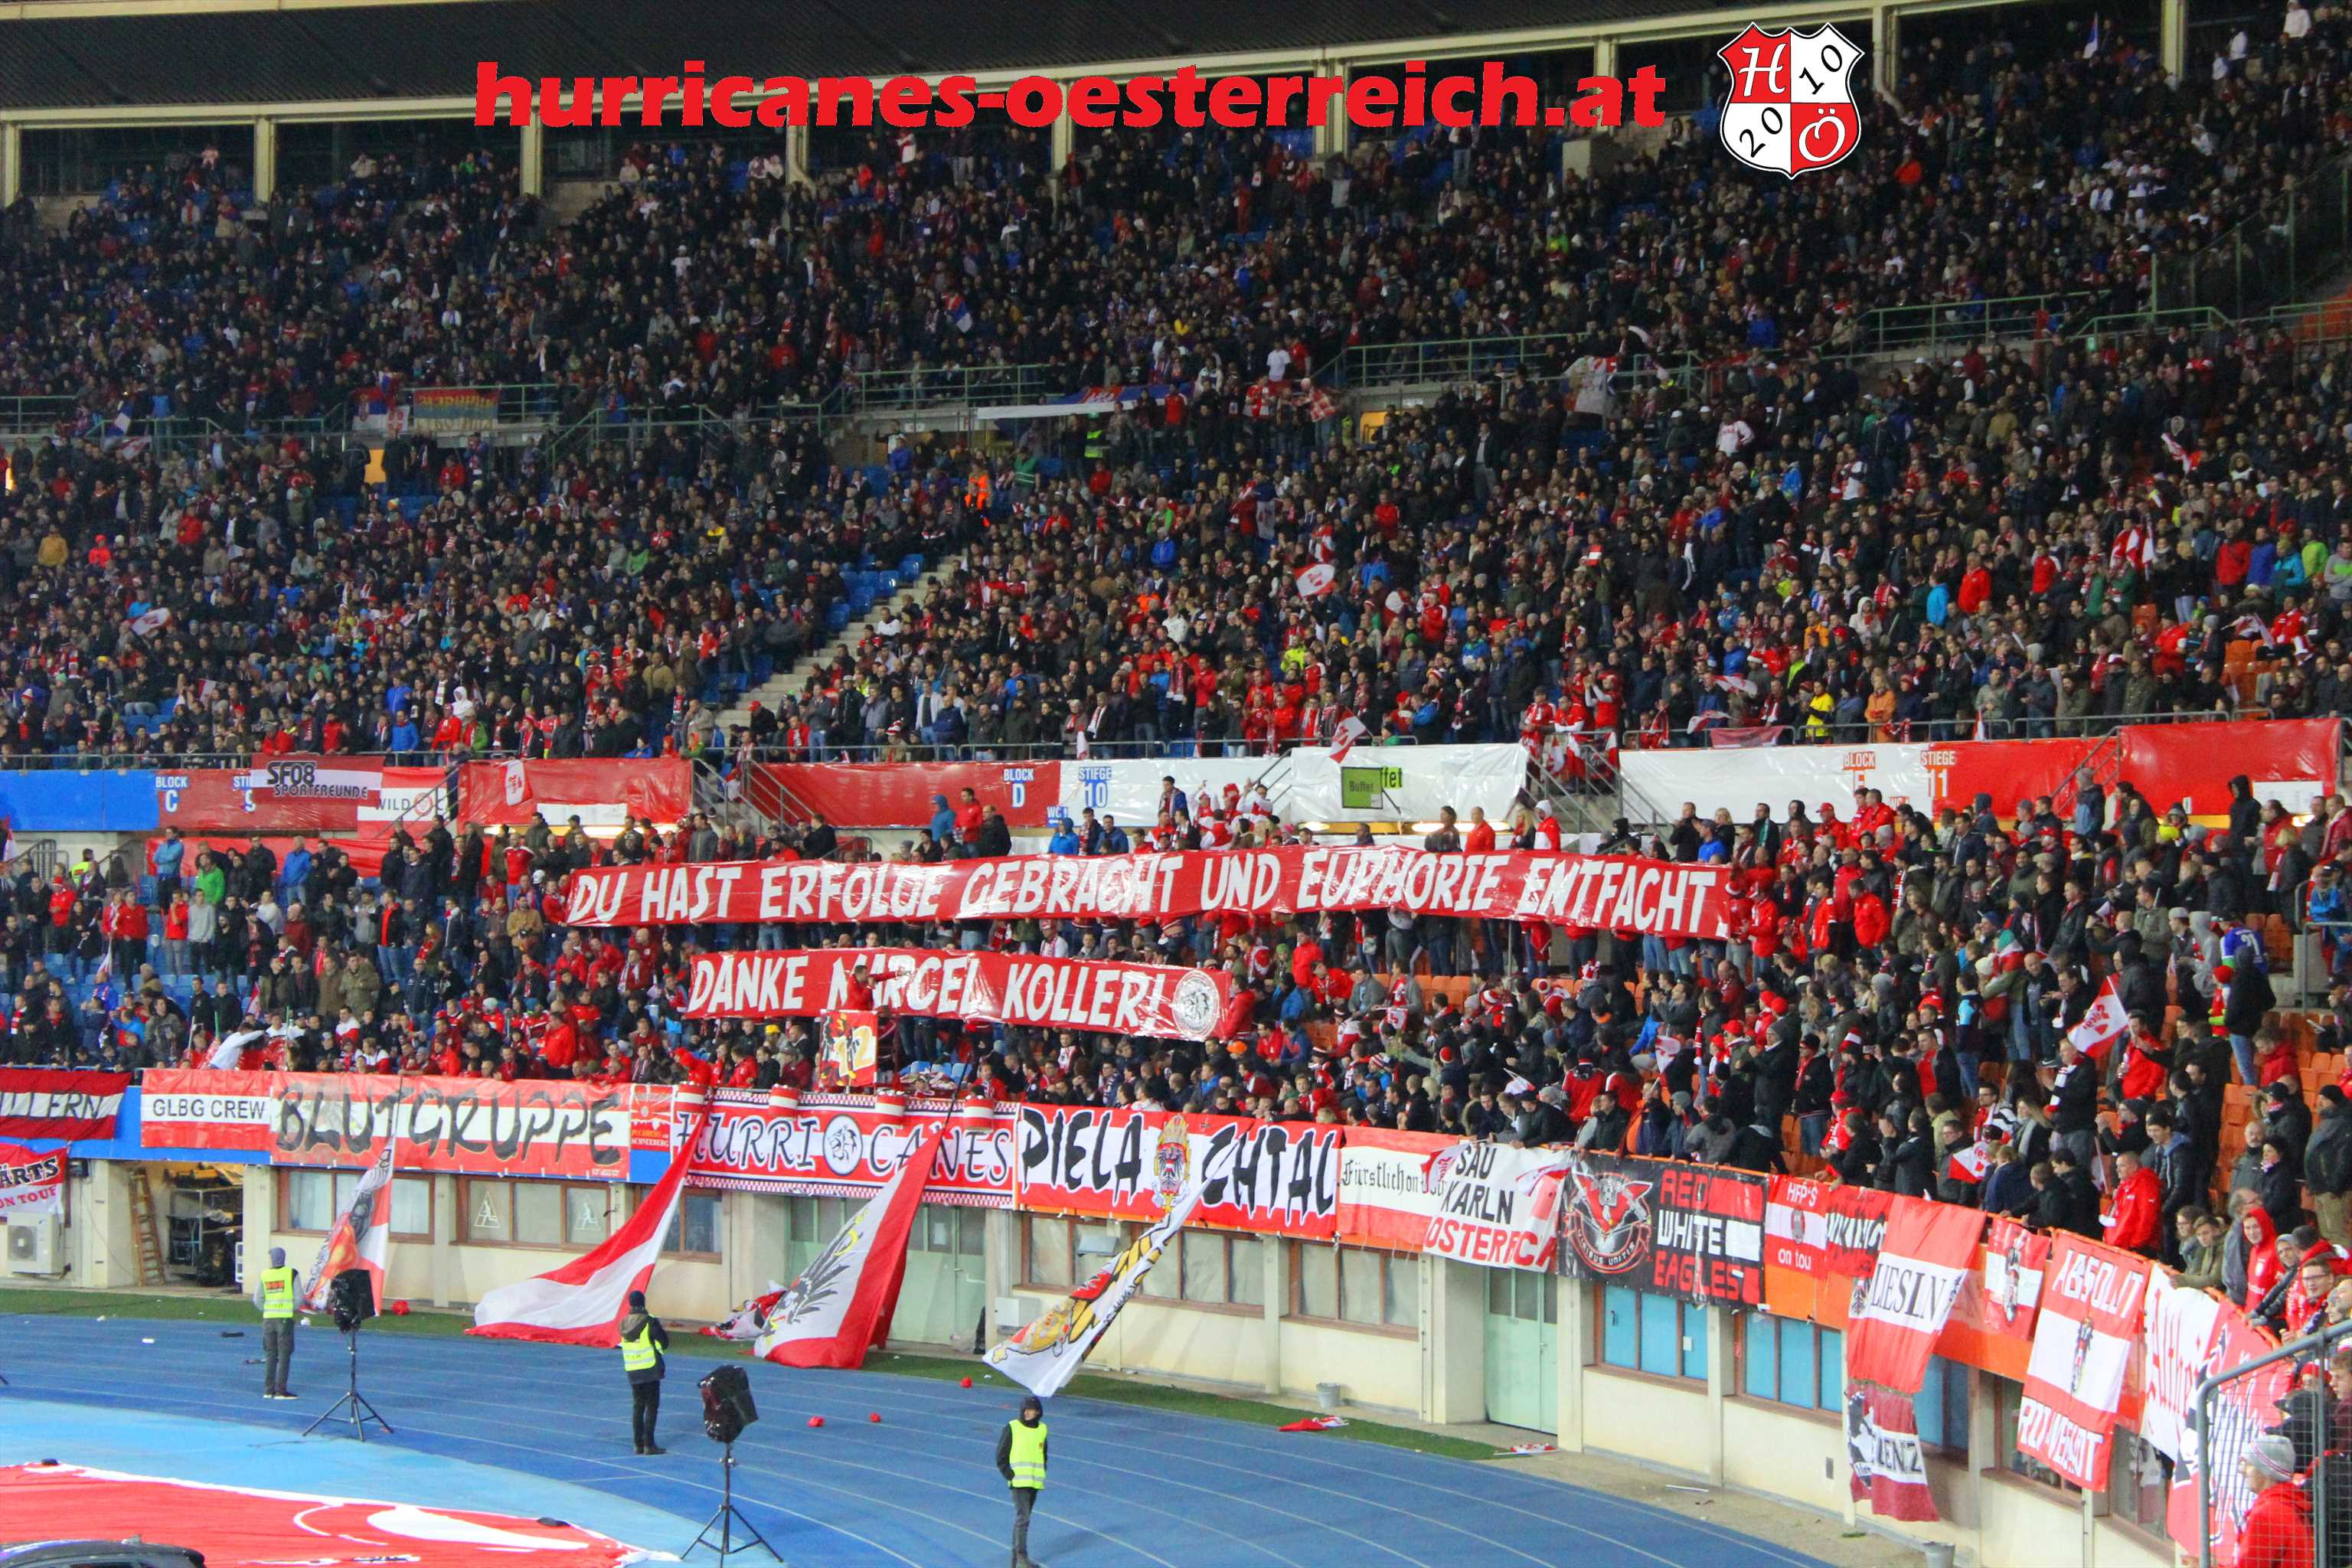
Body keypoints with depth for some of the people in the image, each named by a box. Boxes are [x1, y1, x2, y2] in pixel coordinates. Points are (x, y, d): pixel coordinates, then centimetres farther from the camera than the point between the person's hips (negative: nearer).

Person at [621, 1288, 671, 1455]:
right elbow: (663, 1342, -9)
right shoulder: (650, 1321, -13)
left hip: (632, 1370, 5)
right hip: (650, 1369, -5)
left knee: (637, 1406, 12)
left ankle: (638, 1444, 12)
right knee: (652, 1406, 0)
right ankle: (649, 1444, -5)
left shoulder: (624, 1323, 3)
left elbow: (624, 1344, 12)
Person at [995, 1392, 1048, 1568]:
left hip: (1035, 1483, 5)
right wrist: (1010, 1476, -11)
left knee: (1023, 1518, 11)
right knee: (1022, 1517, -14)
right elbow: (1001, 1456, -4)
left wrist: (1041, 1475, 9)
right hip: (1019, 1481, -5)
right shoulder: (1012, 1428, -6)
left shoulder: (1042, 1429, 9)